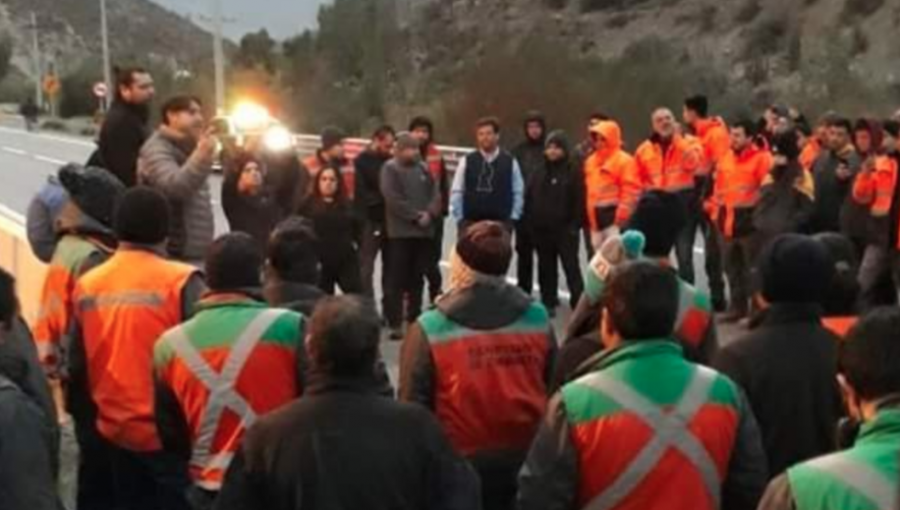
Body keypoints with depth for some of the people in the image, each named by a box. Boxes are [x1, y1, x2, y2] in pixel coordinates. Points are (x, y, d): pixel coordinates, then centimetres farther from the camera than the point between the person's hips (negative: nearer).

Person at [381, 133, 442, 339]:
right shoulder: (390, 169, -3)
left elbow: (436, 193, 9)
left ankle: (414, 319, 20)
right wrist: (416, 216, -13)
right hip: (401, 231, -5)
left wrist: (429, 213, -9)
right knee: (398, 278, -5)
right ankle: (395, 323, -4)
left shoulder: (423, 168, 13)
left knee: (417, 278, 11)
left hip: (425, 230, 5)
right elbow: (393, 199, -13)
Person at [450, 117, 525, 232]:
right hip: (470, 223, 0)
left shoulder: (510, 162, 3)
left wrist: (512, 218, -2)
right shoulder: (467, 162, 3)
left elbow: (518, 192, 5)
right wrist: (459, 219, -1)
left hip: (501, 223, 0)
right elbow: (456, 192, 5)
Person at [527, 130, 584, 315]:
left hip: (564, 229, -5)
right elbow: (528, 197, 13)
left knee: (571, 266, -4)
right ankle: (549, 302, 21)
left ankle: (578, 304, -2)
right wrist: (531, 218, 2)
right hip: (541, 229, 5)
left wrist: (574, 225, -13)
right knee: (546, 267, 11)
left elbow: (579, 200, -9)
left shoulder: (573, 172, -5)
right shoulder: (539, 171, 10)